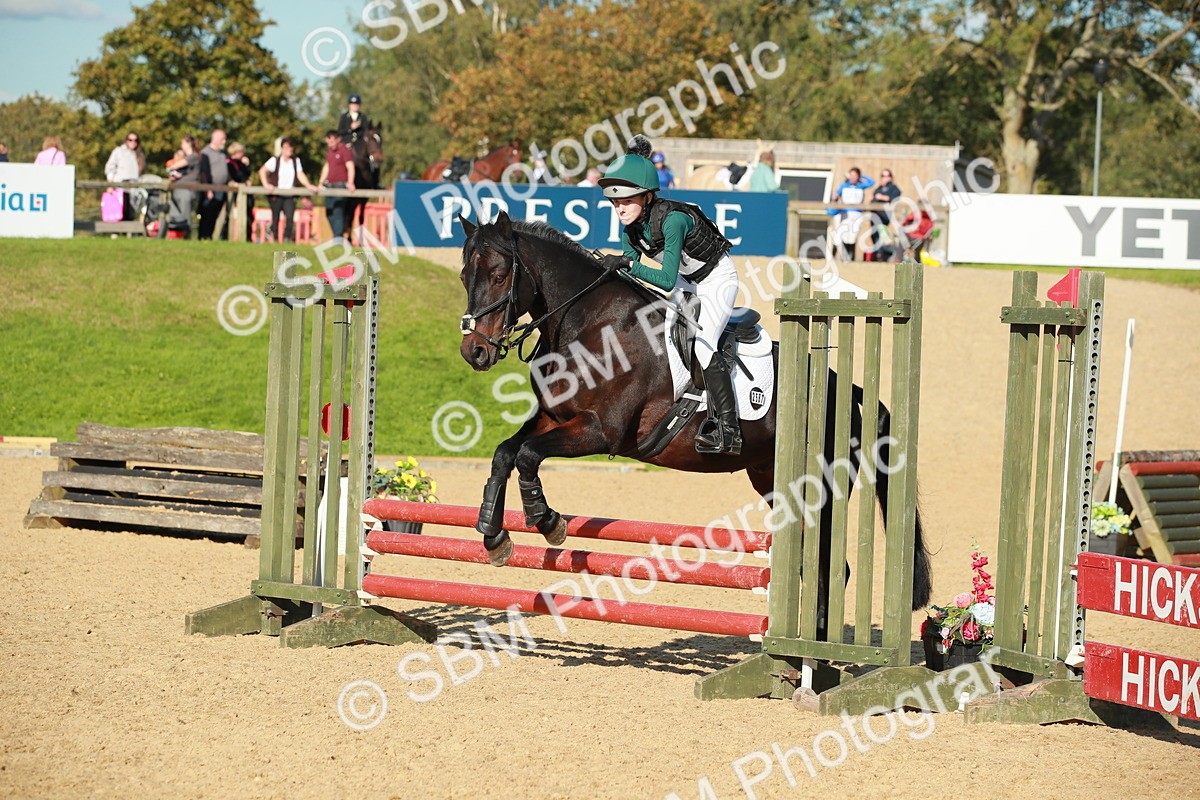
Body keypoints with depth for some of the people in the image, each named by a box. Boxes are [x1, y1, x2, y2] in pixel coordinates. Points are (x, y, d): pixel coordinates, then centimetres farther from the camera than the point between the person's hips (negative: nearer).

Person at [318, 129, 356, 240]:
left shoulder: (345, 150, -10)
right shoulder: (330, 150, 17)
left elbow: (350, 167, -20)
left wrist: (350, 183, -32)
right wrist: (321, 182, 24)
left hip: (341, 185, -9)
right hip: (330, 186, 9)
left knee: (338, 212, -14)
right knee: (329, 213, 9)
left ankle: (338, 238, -14)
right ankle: (337, 237, 16)